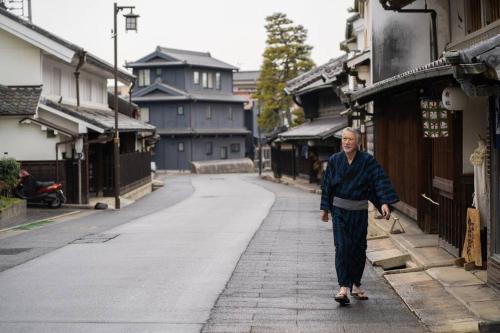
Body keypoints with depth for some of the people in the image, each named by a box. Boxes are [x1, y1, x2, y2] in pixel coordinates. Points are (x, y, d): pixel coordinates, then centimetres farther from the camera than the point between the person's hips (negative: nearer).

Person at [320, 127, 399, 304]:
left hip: (360, 211, 0)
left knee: (359, 248, 7)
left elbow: (380, 180, -12)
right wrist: (324, 209, 8)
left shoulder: (367, 160, -6)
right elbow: (327, 185, 6)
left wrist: (384, 202, -24)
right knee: (342, 246, -11)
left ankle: (355, 285, 22)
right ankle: (344, 287, -13)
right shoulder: (334, 160, -1)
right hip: (340, 210, 0)